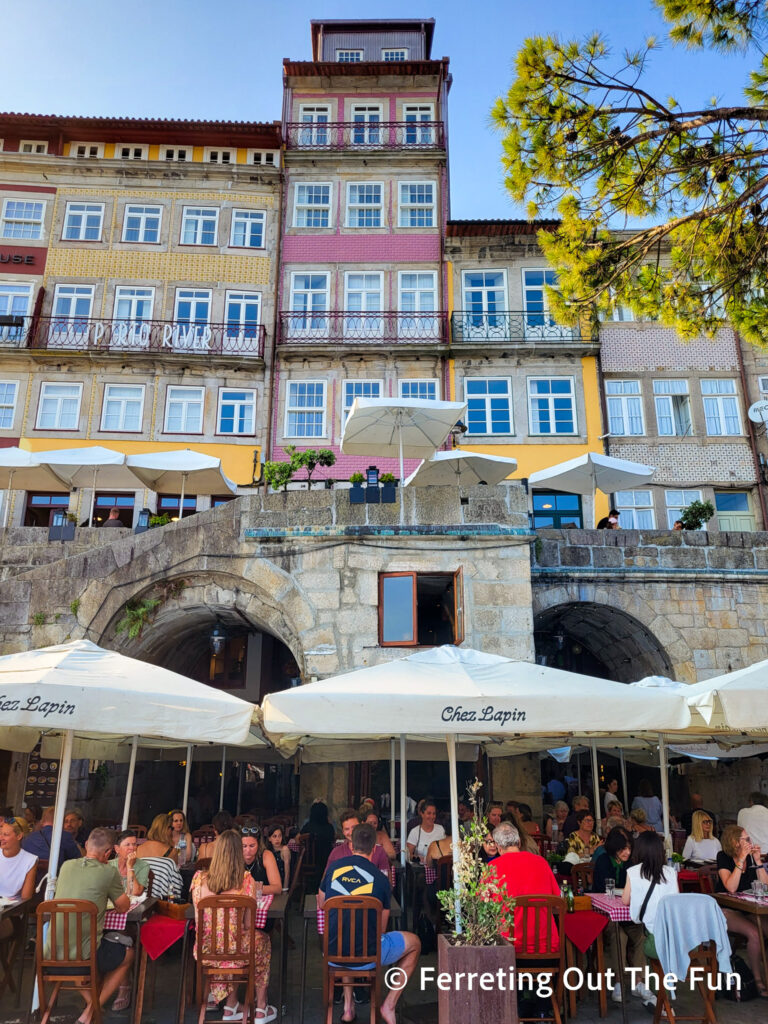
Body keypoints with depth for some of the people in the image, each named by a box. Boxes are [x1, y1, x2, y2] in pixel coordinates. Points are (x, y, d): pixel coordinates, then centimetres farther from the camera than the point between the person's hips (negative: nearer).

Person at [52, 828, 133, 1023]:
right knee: (128, 954, 23)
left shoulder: (66, 866, 4)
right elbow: (124, 907, 2)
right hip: (85, 954, -5)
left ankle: (90, 999, 23)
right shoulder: (108, 872, -12)